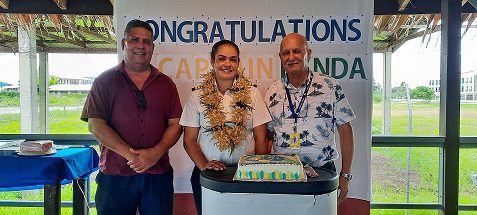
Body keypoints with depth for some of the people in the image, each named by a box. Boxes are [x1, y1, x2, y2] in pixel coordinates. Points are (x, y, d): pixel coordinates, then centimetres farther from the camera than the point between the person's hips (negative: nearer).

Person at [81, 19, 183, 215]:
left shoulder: (165, 84, 9)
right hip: (115, 176, -1)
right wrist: (130, 154, -14)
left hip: (158, 174, 2)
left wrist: (156, 153, -13)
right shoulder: (105, 81, 3)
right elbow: (95, 125, -5)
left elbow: (175, 124, 4)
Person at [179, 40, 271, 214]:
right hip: (208, 174, 0)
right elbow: (189, 139, -1)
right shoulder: (198, 96, -2)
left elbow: (261, 138, 0)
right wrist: (203, 165, -14)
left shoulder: (252, 93, -1)